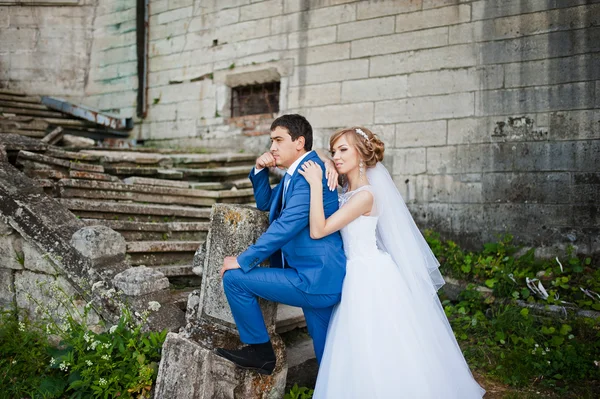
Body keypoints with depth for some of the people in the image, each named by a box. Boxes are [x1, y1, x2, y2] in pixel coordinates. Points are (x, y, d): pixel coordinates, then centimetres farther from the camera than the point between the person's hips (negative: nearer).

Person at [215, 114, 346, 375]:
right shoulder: (295, 173, 16)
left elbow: (286, 226, -22)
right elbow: (265, 203, 26)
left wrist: (243, 260, -15)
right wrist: (260, 170, 9)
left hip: (315, 279, -10)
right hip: (324, 279, 10)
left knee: (234, 278, -7)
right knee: (327, 357, 18)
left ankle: (260, 349, 8)